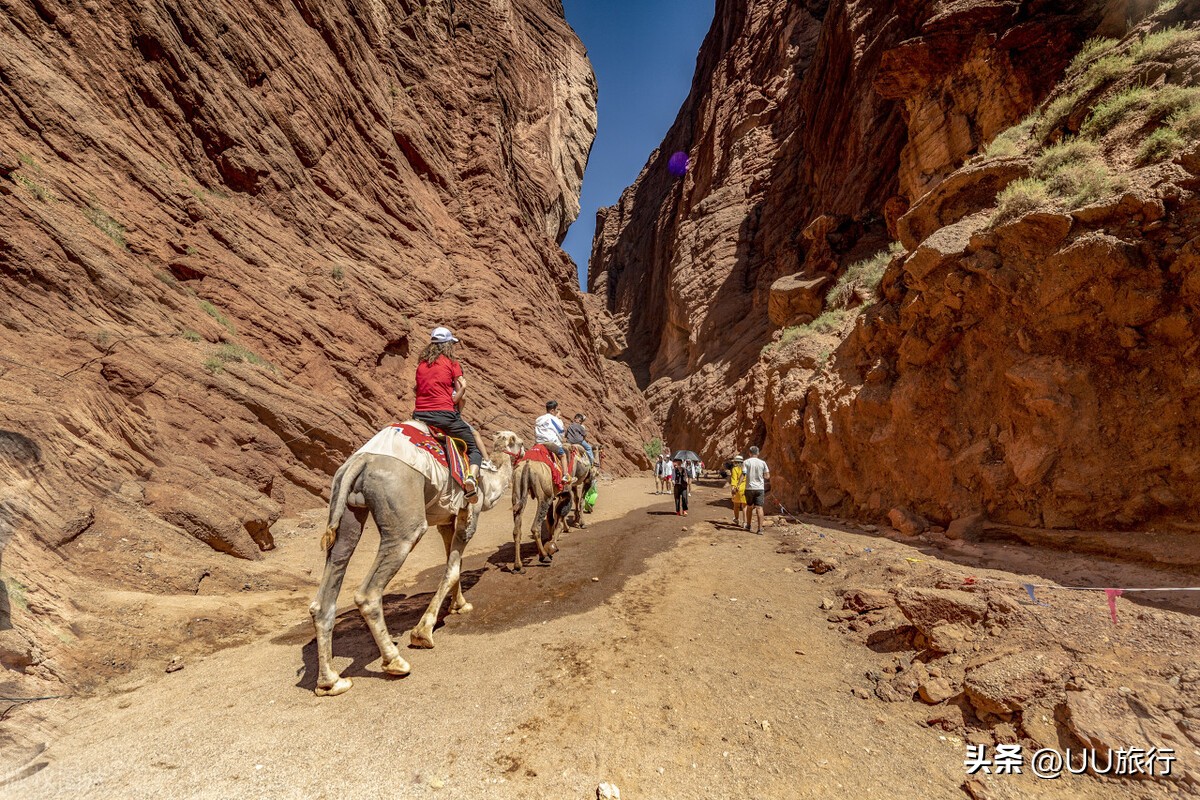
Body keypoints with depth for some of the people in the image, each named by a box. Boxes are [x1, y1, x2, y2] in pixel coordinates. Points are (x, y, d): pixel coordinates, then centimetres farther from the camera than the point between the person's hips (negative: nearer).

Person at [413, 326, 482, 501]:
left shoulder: (421, 364, 15)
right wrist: (459, 414, 11)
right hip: (444, 415, -4)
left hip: (420, 415, 4)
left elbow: (419, 389, 12)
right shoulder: (452, 363, 2)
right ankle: (472, 476, -19)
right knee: (474, 448, 8)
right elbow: (459, 395, -4)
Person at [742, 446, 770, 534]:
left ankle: (748, 525, 30)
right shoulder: (762, 463, 1)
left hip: (749, 488, 0)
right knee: (759, 508, -3)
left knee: (749, 506, 17)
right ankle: (760, 529, -9)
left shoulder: (746, 462, -3)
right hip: (760, 488, 0)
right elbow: (767, 476, 1)